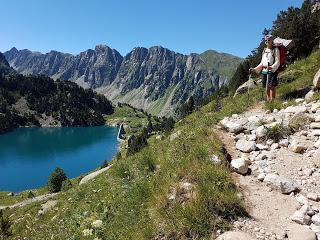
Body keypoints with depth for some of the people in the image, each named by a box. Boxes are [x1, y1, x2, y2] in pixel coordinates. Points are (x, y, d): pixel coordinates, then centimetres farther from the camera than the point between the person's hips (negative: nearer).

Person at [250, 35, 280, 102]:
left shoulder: (275, 50, 1)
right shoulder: (264, 50, 20)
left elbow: (277, 62, -8)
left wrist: (272, 67, -27)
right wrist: (254, 69, 15)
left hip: (272, 71, -5)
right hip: (264, 71, 5)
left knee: (272, 86, -11)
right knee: (267, 87, 6)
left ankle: (272, 101, -9)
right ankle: (268, 101, 12)